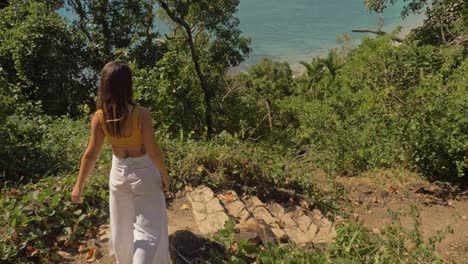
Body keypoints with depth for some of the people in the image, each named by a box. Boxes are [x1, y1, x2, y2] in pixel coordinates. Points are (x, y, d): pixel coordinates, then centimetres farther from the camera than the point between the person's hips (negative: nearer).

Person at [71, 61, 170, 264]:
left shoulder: (99, 117, -13)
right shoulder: (141, 114, -23)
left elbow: (91, 154, -8)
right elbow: (153, 152, -20)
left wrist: (79, 185, 3)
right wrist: (164, 174, -3)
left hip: (119, 173, 4)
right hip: (144, 173, -4)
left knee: (122, 225, 25)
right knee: (148, 229, 10)